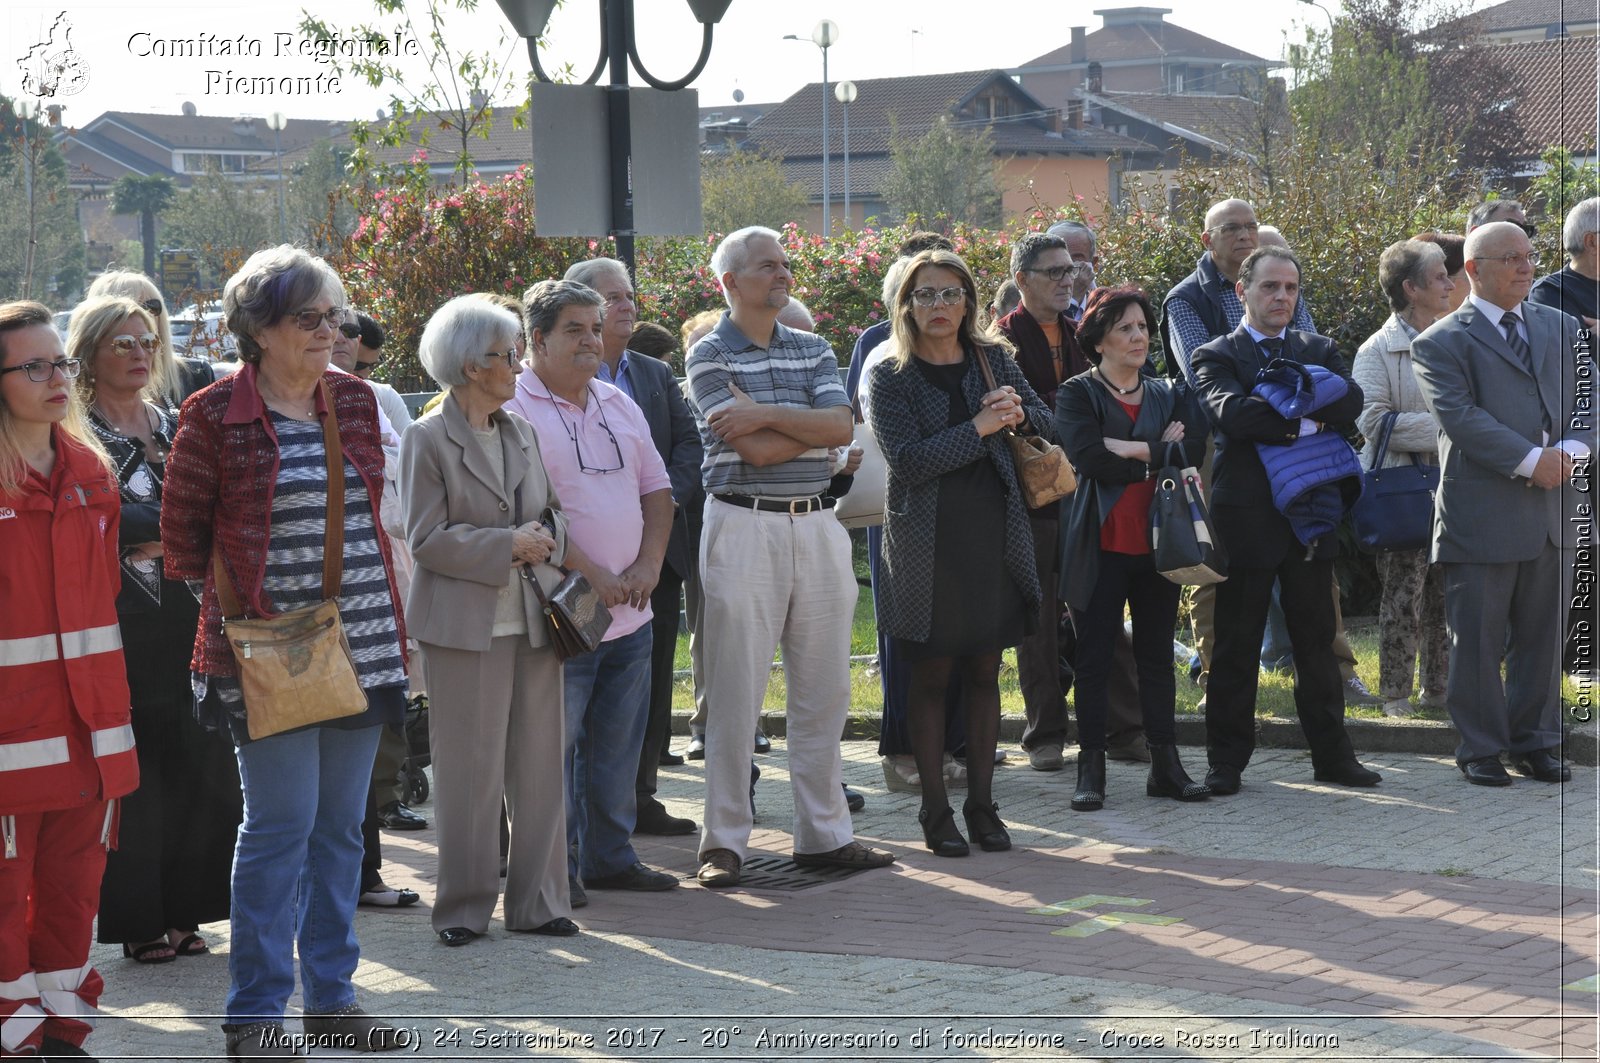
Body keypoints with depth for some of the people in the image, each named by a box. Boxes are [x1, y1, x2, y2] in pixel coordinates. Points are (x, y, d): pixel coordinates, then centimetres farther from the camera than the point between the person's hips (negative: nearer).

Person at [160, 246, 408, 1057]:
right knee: (280, 826, -4)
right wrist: (232, 605, -3)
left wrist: (386, 621, 13)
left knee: (341, 827, 10)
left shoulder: (355, 400, 9)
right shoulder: (217, 414, -7)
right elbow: (182, 532, -1)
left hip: (361, 646, 6)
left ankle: (332, 996, 19)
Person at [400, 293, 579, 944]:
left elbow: (551, 513, 21)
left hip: (531, 620, 6)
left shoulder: (522, 433, 14)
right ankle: (464, 907, 9)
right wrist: (508, 546, -16)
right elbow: (425, 539, -11)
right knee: (469, 771, -1)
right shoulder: (427, 440, -5)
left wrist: (549, 540, -2)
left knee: (539, 765, 7)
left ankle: (538, 901, 15)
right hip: (465, 626, -6)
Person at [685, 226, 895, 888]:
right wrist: (815, 424, -2)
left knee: (824, 689, 8)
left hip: (816, 525, 5)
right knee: (735, 692, -2)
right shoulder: (710, 356, -3)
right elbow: (755, 449, -14)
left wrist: (767, 415, -13)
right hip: (744, 528, -5)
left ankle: (823, 834, 16)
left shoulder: (814, 350, 13)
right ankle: (724, 842, 5)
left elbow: (841, 426, -4)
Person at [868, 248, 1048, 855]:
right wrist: (979, 428, -19)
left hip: (994, 533, 4)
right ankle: (935, 810, 9)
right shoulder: (892, 376, -4)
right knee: (930, 675, 2)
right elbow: (906, 459, -14)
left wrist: (1016, 412, -10)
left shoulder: (991, 360, 9)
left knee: (984, 672, 8)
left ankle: (982, 804, 15)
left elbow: (1046, 420, 12)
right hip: (927, 542, -4)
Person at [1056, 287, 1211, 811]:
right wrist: (1160, 453, -8)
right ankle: (1091, 770, 4)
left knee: (1157, 656, 8)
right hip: (1101, 545, -4)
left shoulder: (1168, 395, 14)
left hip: (1157, 542, 4)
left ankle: (1166, 766, 12)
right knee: (1094, 659, -1)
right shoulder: (1078, 394, 1)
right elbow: (1090, 458, -16)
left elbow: (1193, 449, -4)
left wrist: (1134, 450, -12)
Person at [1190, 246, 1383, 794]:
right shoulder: (1215, 356, 0)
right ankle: (1227, 760, 10)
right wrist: (1304, 422, -16)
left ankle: (1331, 754, 17)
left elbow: (1350, 401, -6)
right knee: (1236, 646, 3)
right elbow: (1232, 412, -19)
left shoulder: (1319, 351, 13)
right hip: (1246, 517, -4)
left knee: (1317, 641, 10)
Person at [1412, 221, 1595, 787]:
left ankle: (1534, 742, 22)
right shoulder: (1441, 343, -4)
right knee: (1478, 639, 2)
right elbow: (1462, 417, -15)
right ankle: (1480, 749, 12)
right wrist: (1531, 461, -20)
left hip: (1551, 509, 5)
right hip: (1482, 515, -5)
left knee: (1542, 634, 11)